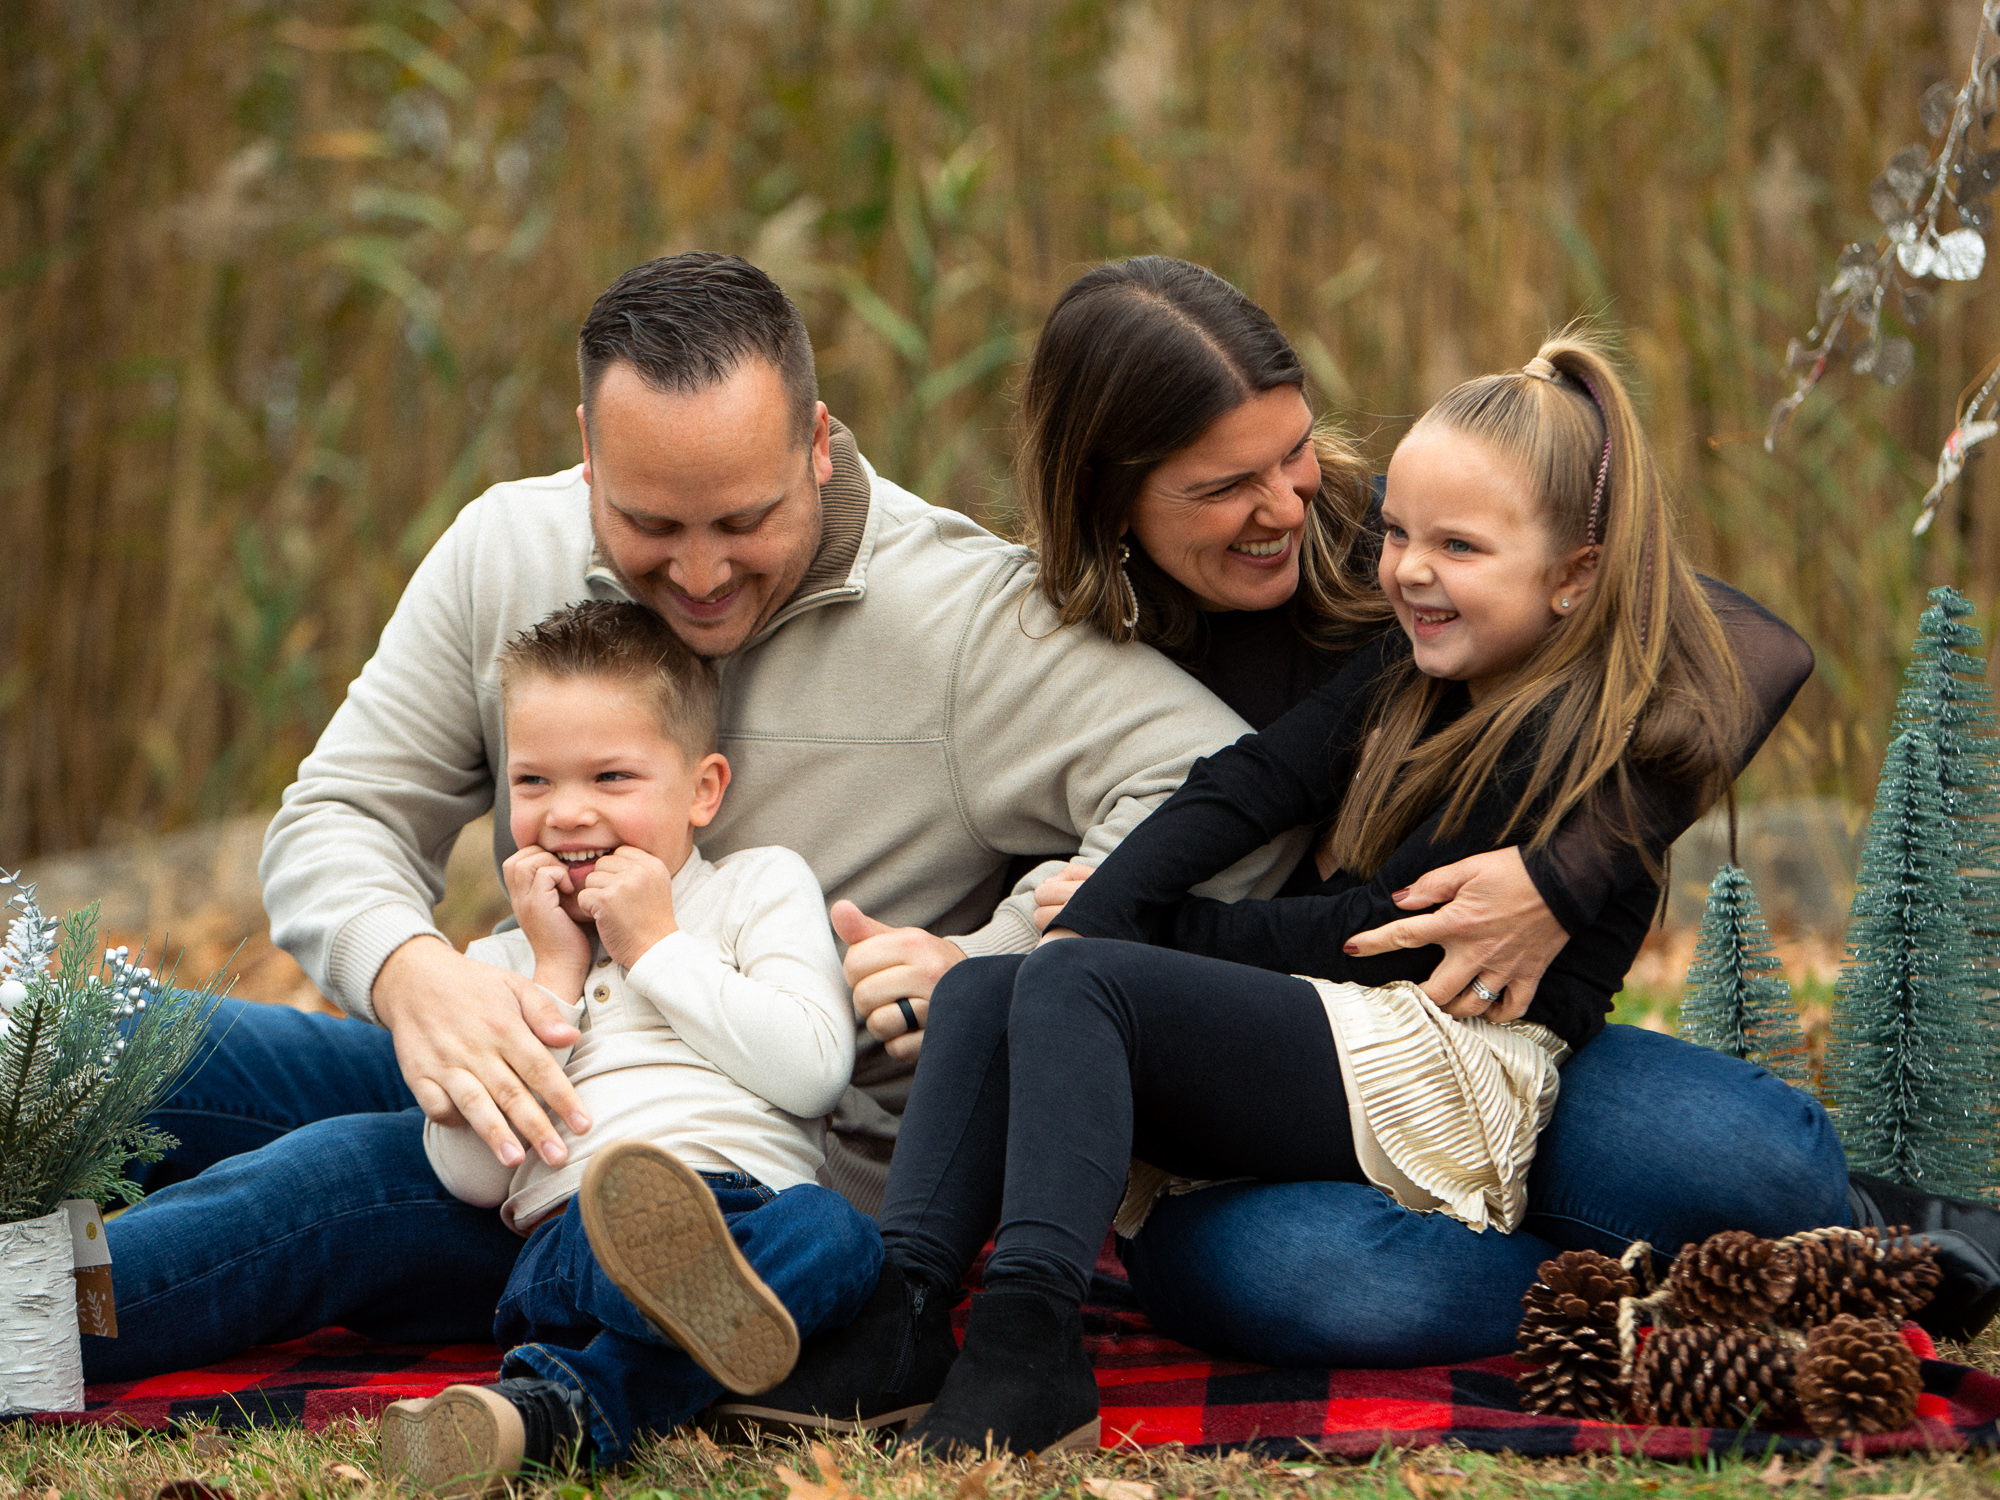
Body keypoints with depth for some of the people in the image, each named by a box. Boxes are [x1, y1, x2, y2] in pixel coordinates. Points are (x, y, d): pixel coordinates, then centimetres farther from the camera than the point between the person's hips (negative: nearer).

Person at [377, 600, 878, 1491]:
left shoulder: (763, 886, 21)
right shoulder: (500, 963, 27)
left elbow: (814, 1070, 3)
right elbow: (470, 1174, 11)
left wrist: (657, 945, 7)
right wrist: (555, 975, 11)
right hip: (564, 1237, 1)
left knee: (832, 1233, -38)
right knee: (618, 1225, -37)